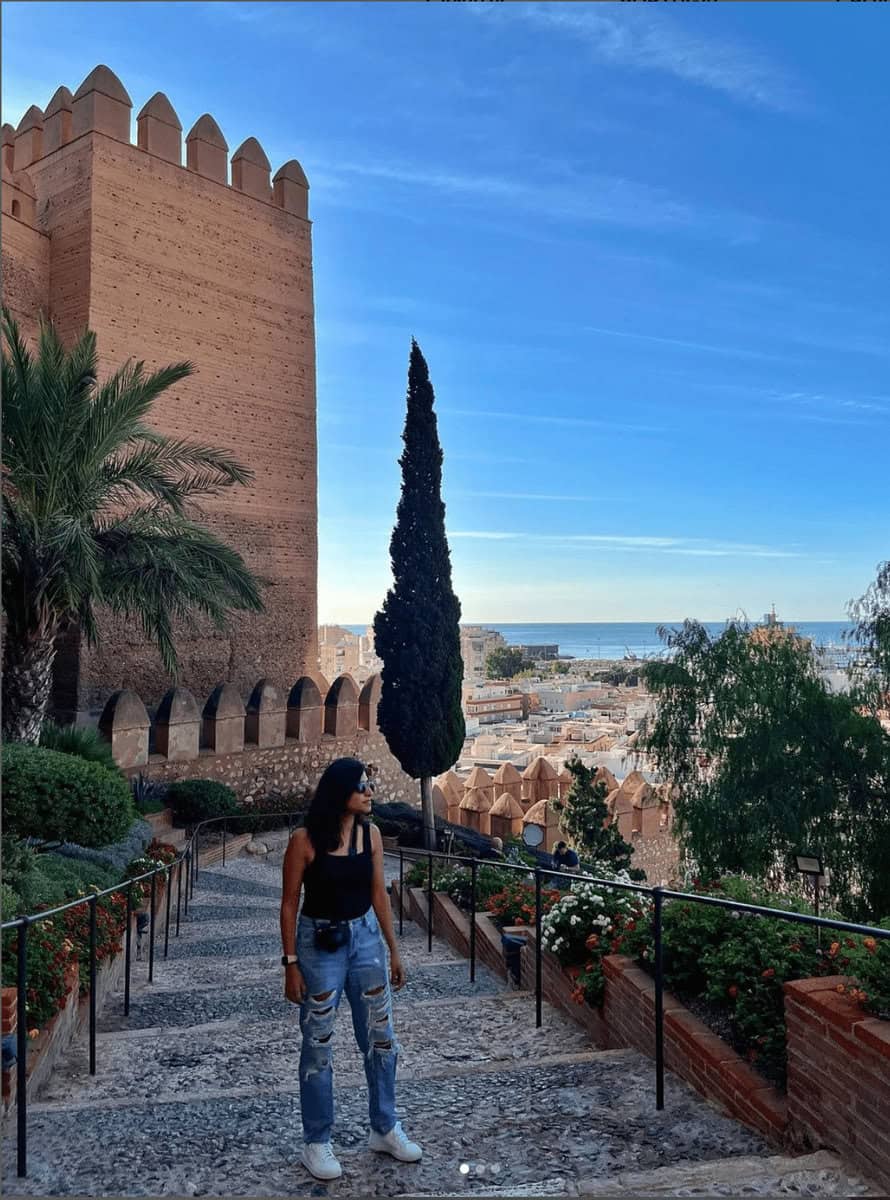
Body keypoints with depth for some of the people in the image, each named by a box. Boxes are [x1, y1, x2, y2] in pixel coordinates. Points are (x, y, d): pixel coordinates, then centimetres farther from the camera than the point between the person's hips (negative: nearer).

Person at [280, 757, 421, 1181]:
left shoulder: (370, 833, -3)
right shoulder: (305, 840, -16)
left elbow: (378, 894, 6)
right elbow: (289, 905, -9)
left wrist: (393, 949, 8)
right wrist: (291, 964, -9)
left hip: (366, 937, 5)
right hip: (320, 943, -4)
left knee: (381, 1037, 13)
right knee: (318, 1045, 7)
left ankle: (385, 1129, 31)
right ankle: (316, 1142, 25)